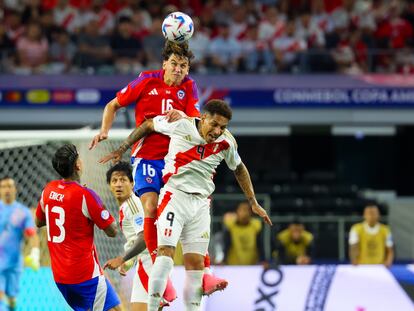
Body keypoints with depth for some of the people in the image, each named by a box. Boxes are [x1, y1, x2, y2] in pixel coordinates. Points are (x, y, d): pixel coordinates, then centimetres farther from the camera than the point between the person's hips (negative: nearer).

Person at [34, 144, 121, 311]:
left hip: (59, 275, 8)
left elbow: (38, 222, 22)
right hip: (86, 274, -8)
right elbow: (112, 231, -12)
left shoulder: (48, 190, 4)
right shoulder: (85, 195, -17)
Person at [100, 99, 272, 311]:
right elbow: (148, 125, 6)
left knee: (196, 262, 2)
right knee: (166, 251, -20)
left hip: (201, 204, 4)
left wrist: (253, 203, 20)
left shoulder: (226, 142, 0)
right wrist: (122, 150, 10)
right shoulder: (180, 125, -11)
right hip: (175, 196, -4)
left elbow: (239, 169, 18)